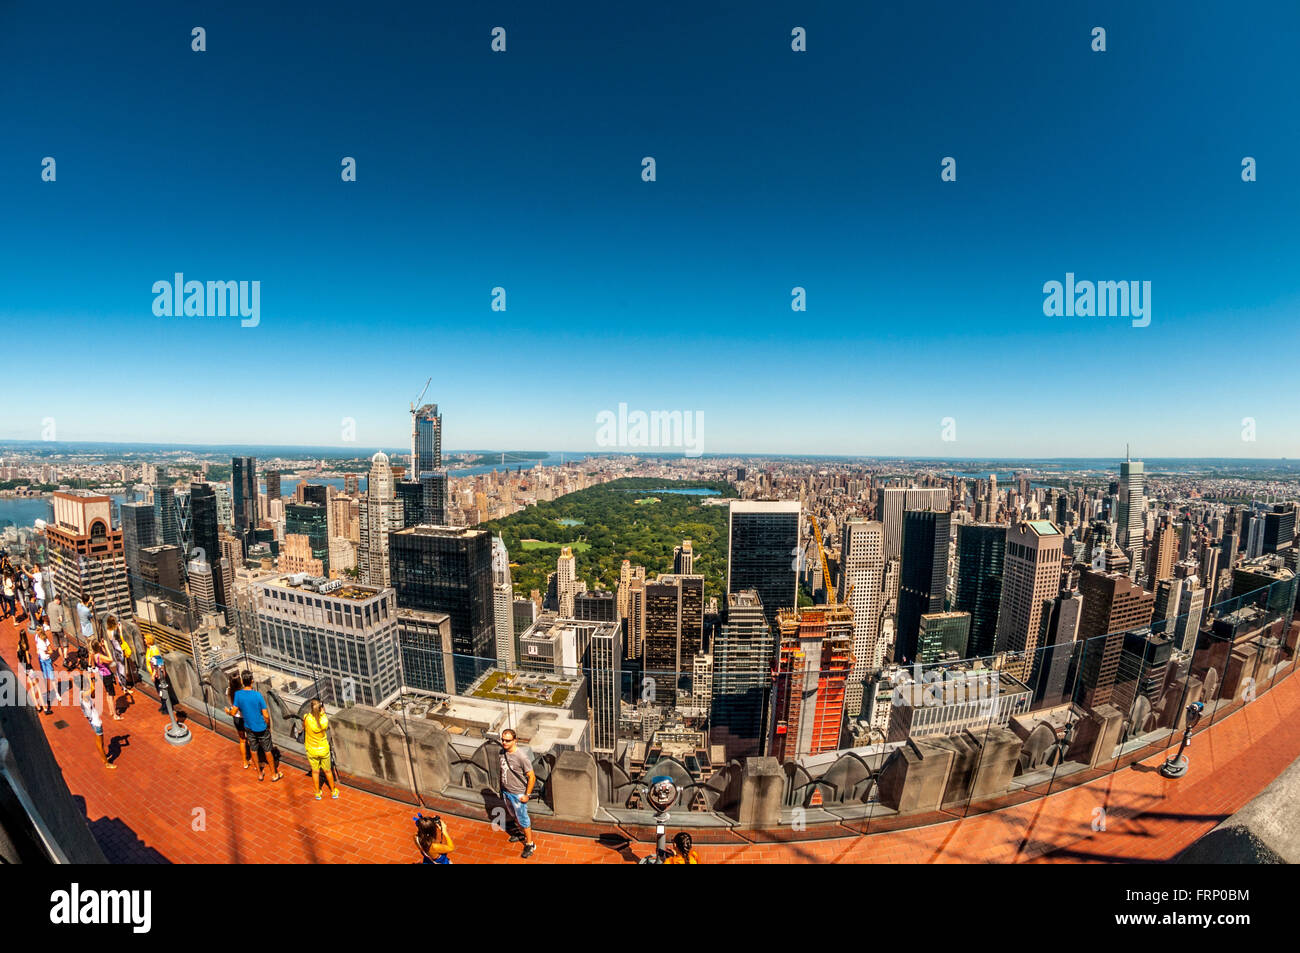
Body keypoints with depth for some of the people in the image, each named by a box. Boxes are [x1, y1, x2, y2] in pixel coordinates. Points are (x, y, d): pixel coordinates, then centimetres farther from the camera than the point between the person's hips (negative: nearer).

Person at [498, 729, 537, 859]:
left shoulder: (521, 757, -31)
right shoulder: (502, 752, -11)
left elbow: (532, 777, -23)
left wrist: (527, 795, -17)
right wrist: (502, 787, 14)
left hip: (518, 794, -6)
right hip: (506, 791, 6)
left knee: (522, 819, 10)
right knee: (515, 816, 27)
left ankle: (530, 845, 30)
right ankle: (522, 832, 52)